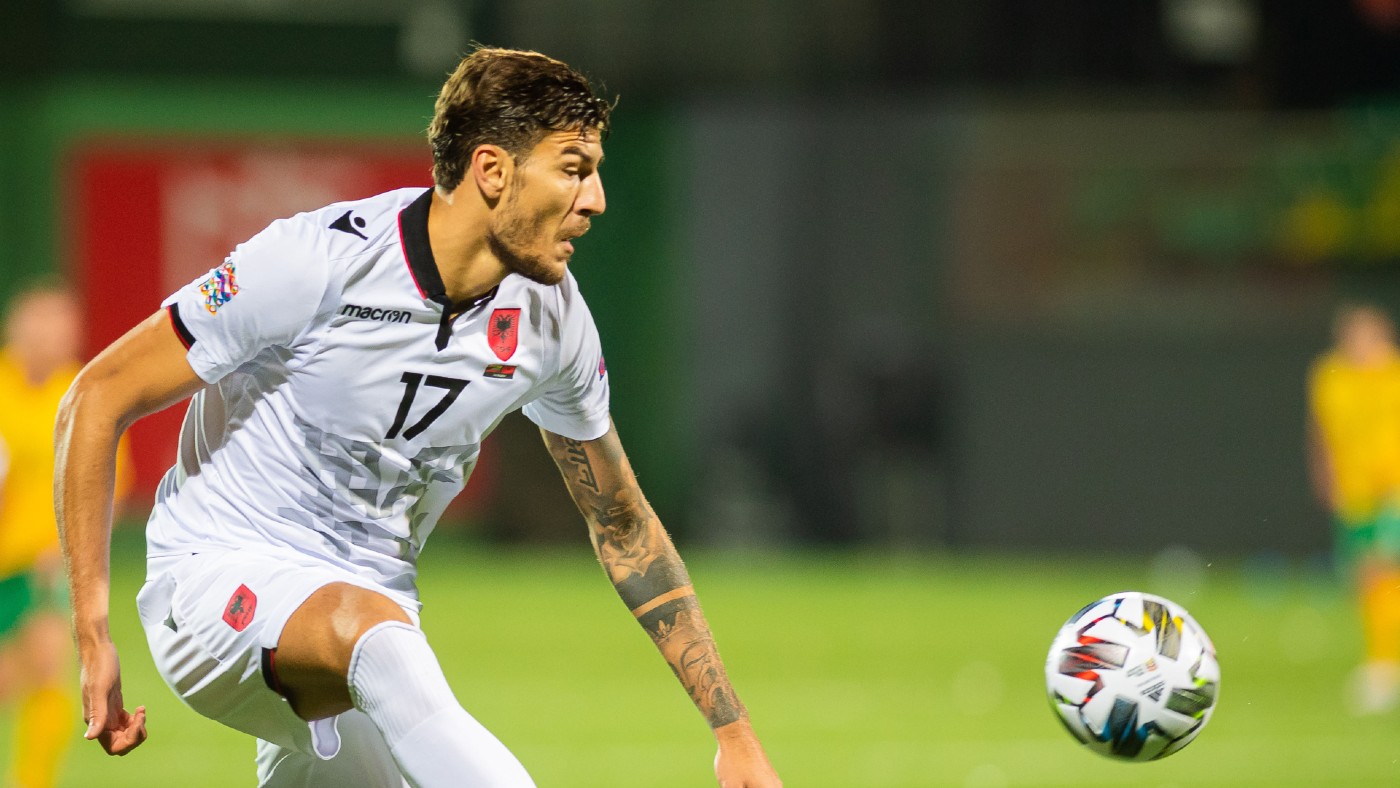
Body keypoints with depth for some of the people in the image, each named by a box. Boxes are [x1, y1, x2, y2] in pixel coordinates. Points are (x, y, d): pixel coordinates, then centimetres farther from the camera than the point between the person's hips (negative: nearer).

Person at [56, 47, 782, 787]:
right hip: (218, 576, -7)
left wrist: (731, 728, 11)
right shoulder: (318, 261, -21)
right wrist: (93, 637, -18)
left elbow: (622, 524, 13)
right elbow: (97, 399, -14)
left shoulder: (550, 315, -2)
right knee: (381, 637, -36)